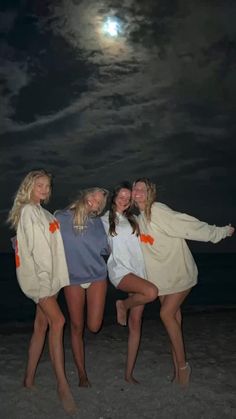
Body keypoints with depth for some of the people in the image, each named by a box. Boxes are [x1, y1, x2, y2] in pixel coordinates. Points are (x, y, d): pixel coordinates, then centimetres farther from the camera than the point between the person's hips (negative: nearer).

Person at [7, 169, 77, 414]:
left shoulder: (42, 212, 20)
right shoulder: (28, 210, -7)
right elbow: (36, 248, -14)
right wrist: (44, 276, -18)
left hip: (47, 274, 9)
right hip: (36, 274, -9)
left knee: (42, 325, 8)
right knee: (57, 320, -18)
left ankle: (29, 379, 18)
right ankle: (62, 385, -17)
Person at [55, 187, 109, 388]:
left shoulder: (97, 222, 2)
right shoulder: (61, 217, -1)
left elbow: (105, 249, 4)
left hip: (97, 276, 0)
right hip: (72, 278, 0)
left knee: (94, 326, -8)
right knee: (77, 327, 7)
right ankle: (82, 374, 24)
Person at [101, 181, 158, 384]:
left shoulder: (133, 219, 21)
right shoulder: (105, 220, 10)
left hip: (138, 272, 4)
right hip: (119, 270, -4)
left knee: (136, 325, 1)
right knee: (152, 292, -32)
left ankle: (129, 373, 11)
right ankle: (123, 305, -3)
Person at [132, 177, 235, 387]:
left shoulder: (158, 211, -19)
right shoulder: (139, 218, 7)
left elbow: (189, 225, -20)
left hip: (180, 271, -7)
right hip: (163, 275, 7)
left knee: (167, 314, -13)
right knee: (173, 316, 9)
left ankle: (183, 365, 4)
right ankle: (178, 368, 19)